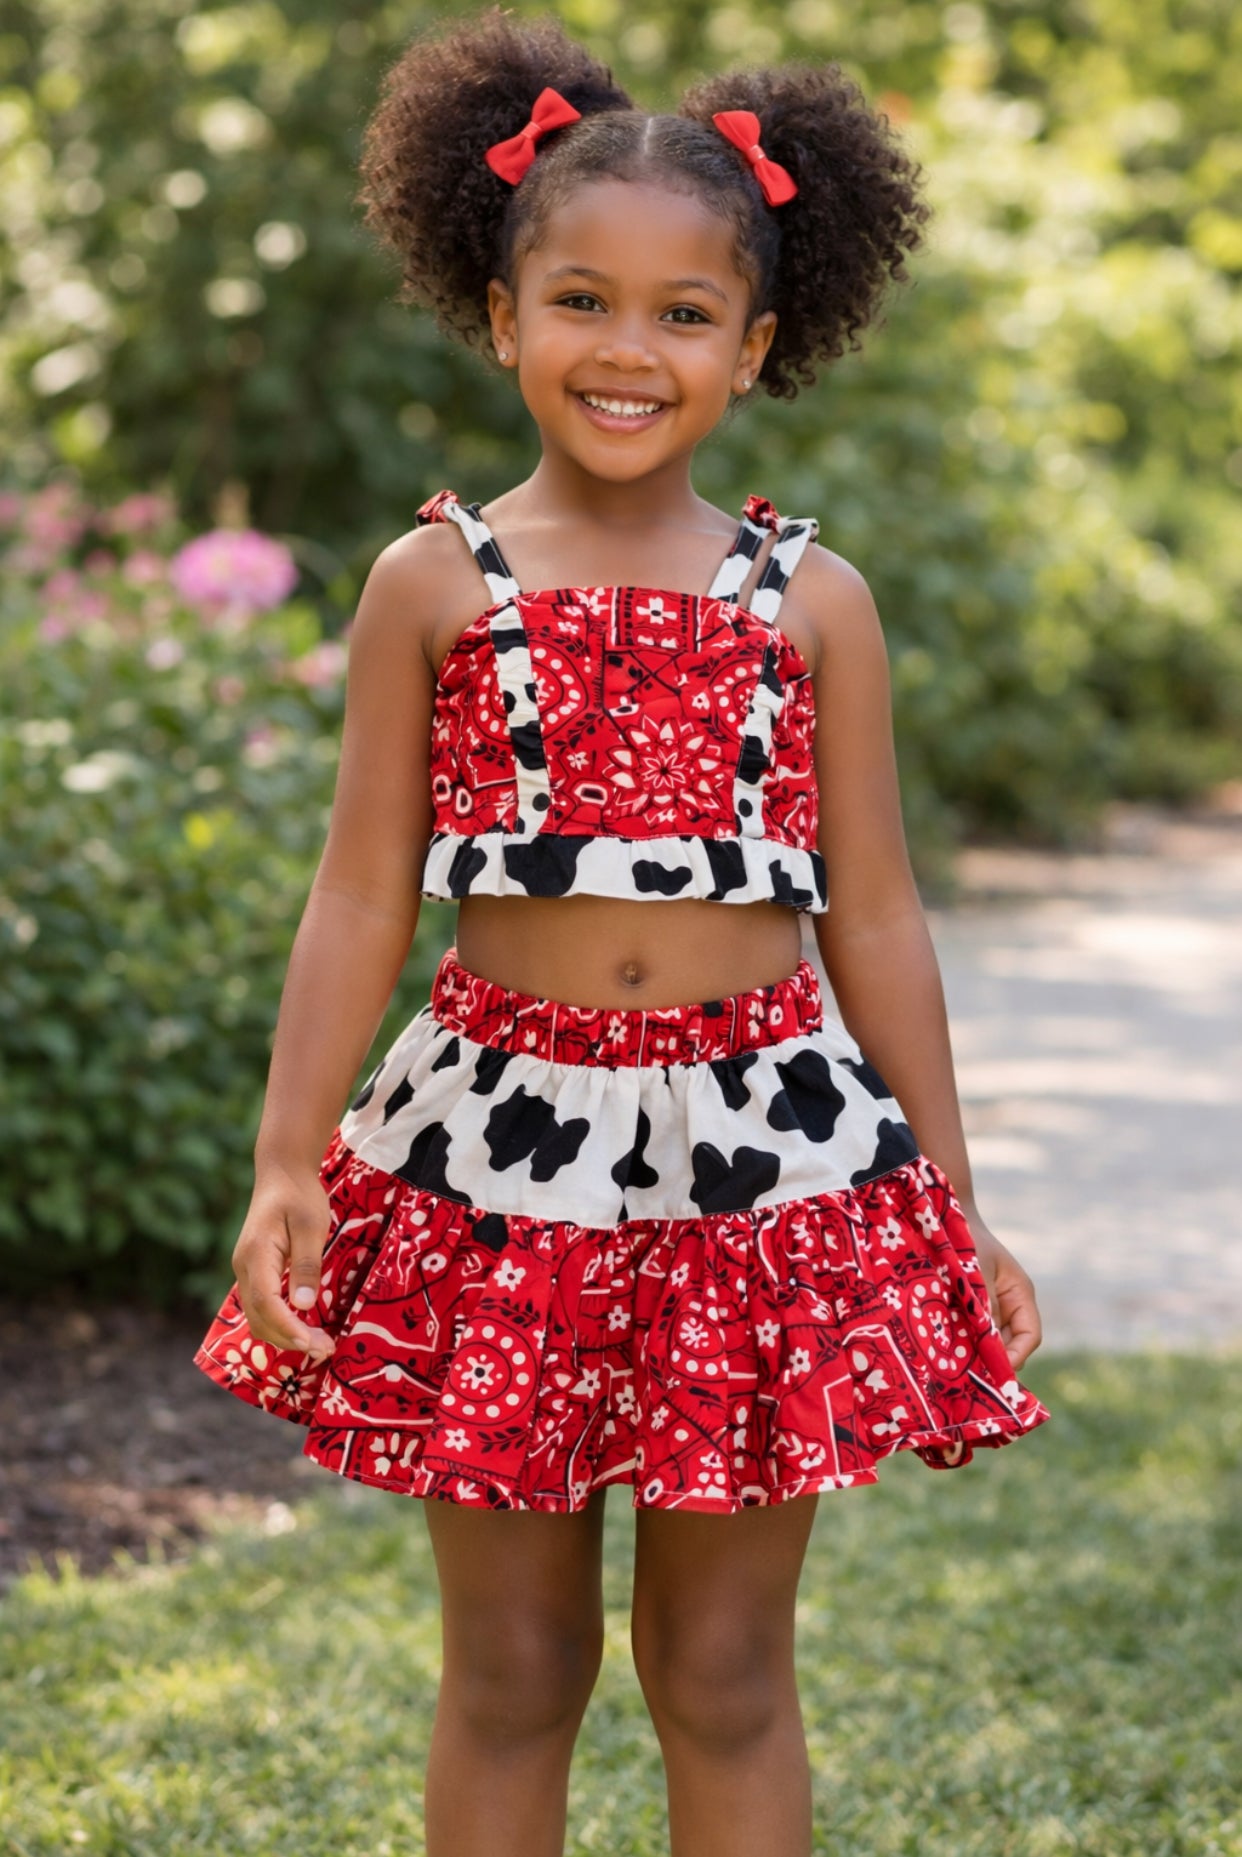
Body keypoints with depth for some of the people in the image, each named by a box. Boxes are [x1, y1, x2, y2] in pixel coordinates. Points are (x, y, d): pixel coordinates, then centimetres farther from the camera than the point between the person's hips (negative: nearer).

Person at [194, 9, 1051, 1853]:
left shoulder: (814, 599, 3)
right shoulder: (431, 583, 1)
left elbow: (873, 919, 7)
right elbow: (362, 898, 1)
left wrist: (953, 1207, 8)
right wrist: (286, 1163, -7)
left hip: (762, 1144, 1)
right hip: (507, 1140, 0)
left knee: (728, 1667, 9)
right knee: (510, 1667, 9)